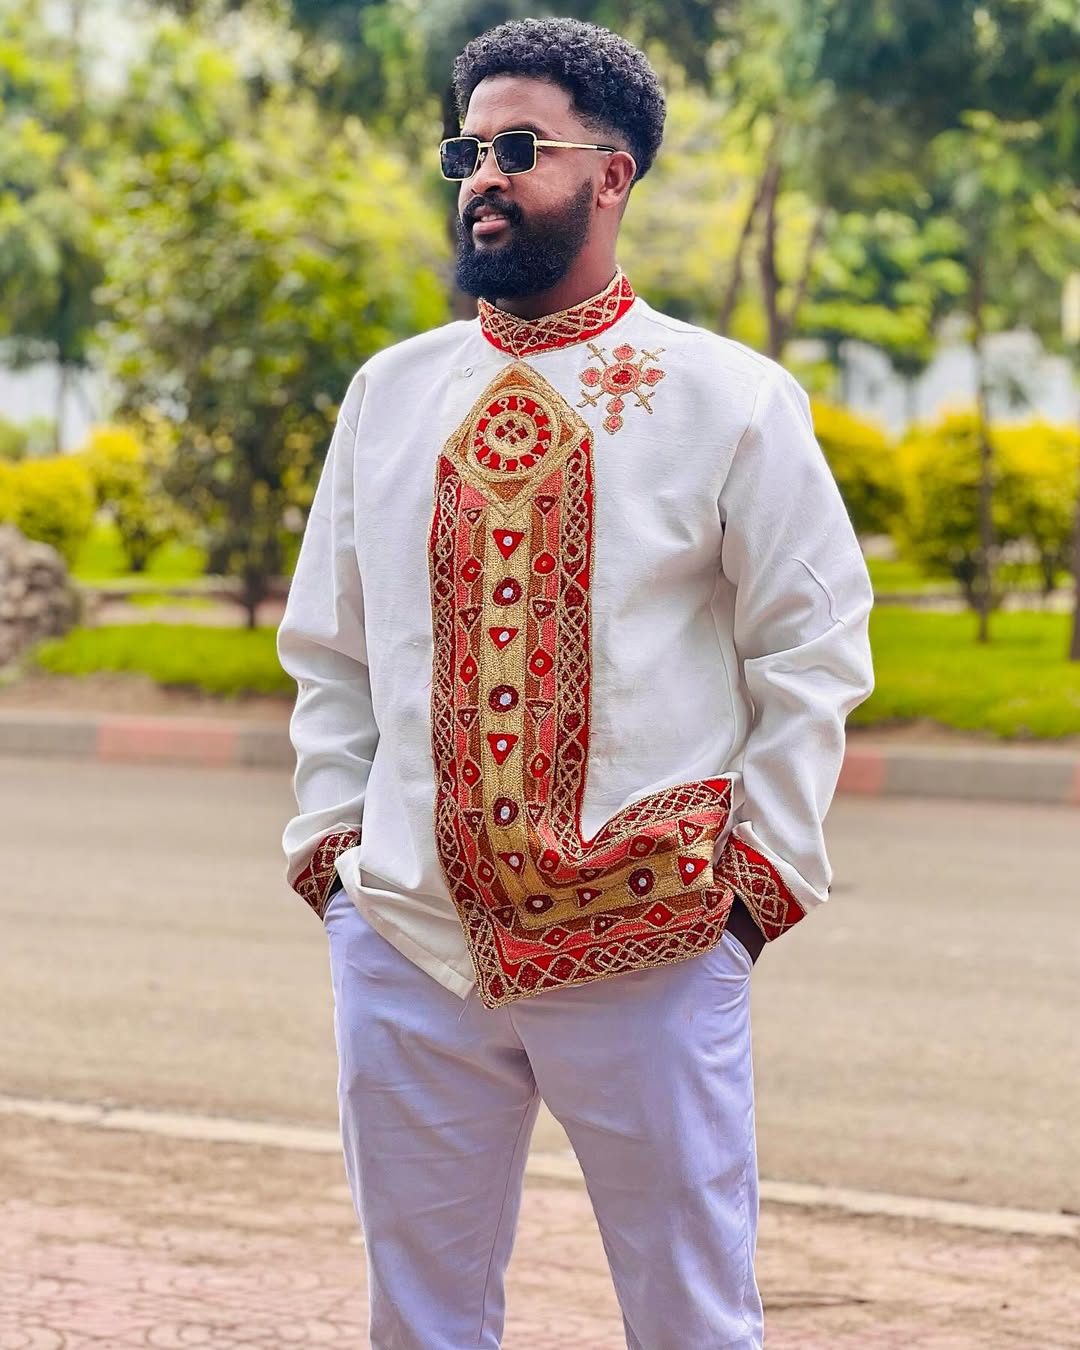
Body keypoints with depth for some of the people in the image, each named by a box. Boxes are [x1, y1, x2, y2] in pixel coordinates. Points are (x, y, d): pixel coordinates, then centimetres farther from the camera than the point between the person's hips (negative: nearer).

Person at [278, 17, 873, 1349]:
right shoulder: (388, 394, 10)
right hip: (407, 939, 4)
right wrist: (329, 829, 7)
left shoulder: (728, 399, -1)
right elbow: (329, 649, 18)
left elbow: (812, 652, 1)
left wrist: (762, 867, -5)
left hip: (649, 947, -3)